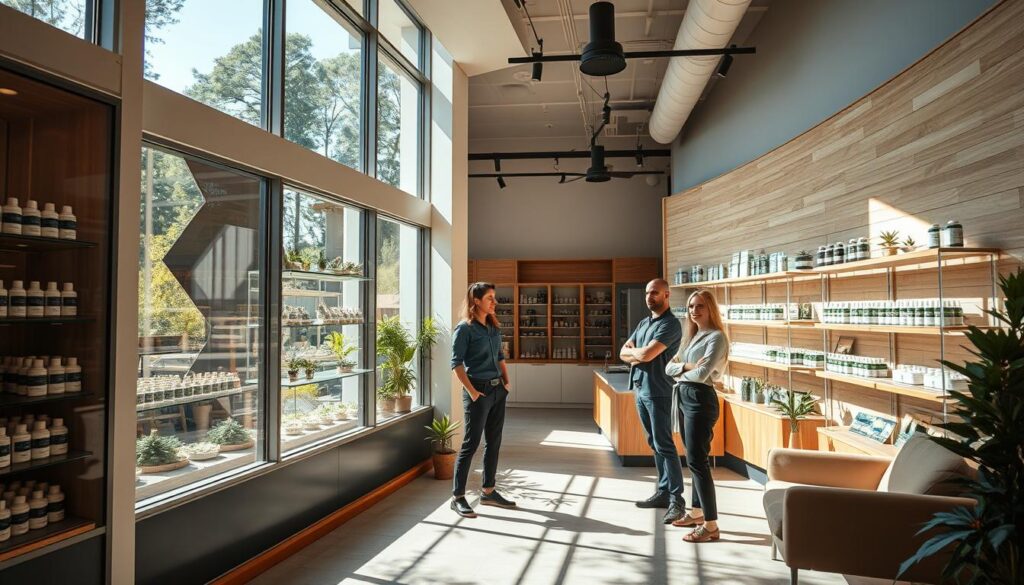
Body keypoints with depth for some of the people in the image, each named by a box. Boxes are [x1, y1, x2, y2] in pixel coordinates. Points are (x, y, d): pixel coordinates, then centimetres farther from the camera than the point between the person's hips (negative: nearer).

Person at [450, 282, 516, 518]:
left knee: (494, 443, 12)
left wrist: (507, 381, 9)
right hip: (479, 391, -7)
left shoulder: (493, 327, 11)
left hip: (498, 390, 7)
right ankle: (458, 497, 7)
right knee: (471, 443, -3)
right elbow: (457, 362, -13)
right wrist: (472, 391, -17)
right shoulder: (464, 328, -10)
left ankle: (489, 492, 24)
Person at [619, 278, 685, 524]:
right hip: (640, 390, 8)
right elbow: (623, 353, 12)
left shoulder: (670, 324, -11)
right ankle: (663, 492, 21)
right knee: (654, 444, 13)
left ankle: (676, 500, -3)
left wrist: (632, 351, 0)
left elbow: (647, 354, -21)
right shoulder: (643, 323, 16)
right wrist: (638, 356, -9)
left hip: (658, 392, -8)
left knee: (664, 445, -8)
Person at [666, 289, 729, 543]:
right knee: (693, 458, 15)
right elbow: (669, 367, 10)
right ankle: (697, 512, 26)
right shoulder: (691, 336, 16)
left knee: (697, 460, -9)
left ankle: (711, 525, -3)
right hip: (684, 397, 9)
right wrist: (686, 367, -10)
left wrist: (681, 373, -1)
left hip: (700, 398, -9)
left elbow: (702, 373, -20)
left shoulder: (716, 337, -10)